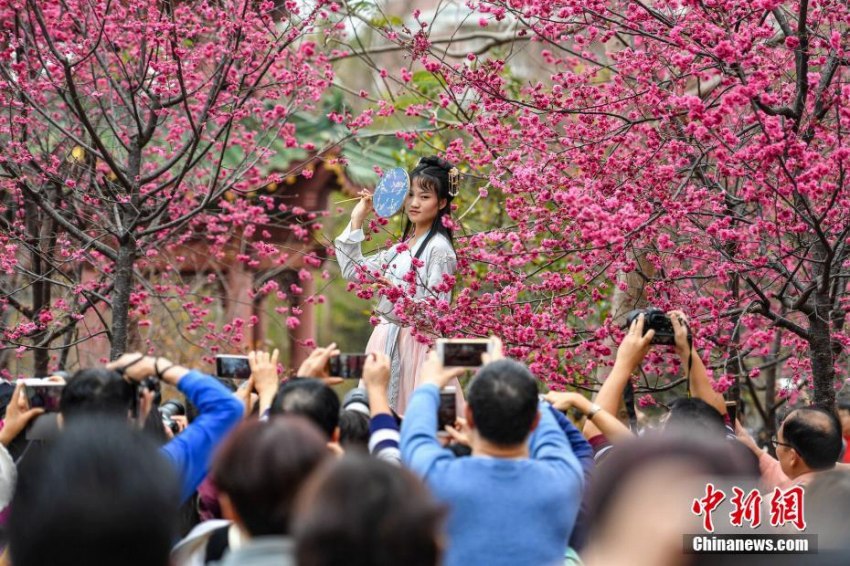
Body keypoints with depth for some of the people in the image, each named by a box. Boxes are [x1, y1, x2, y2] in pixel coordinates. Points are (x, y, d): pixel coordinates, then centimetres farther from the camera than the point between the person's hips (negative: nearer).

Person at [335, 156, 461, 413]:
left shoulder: (438, 249, -9)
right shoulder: (402, 247, 15)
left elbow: (438, 307, -14)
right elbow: (353, 270, 16)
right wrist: (356, 221, 15)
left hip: (417, 341, -8)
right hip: (389, 339, 8)